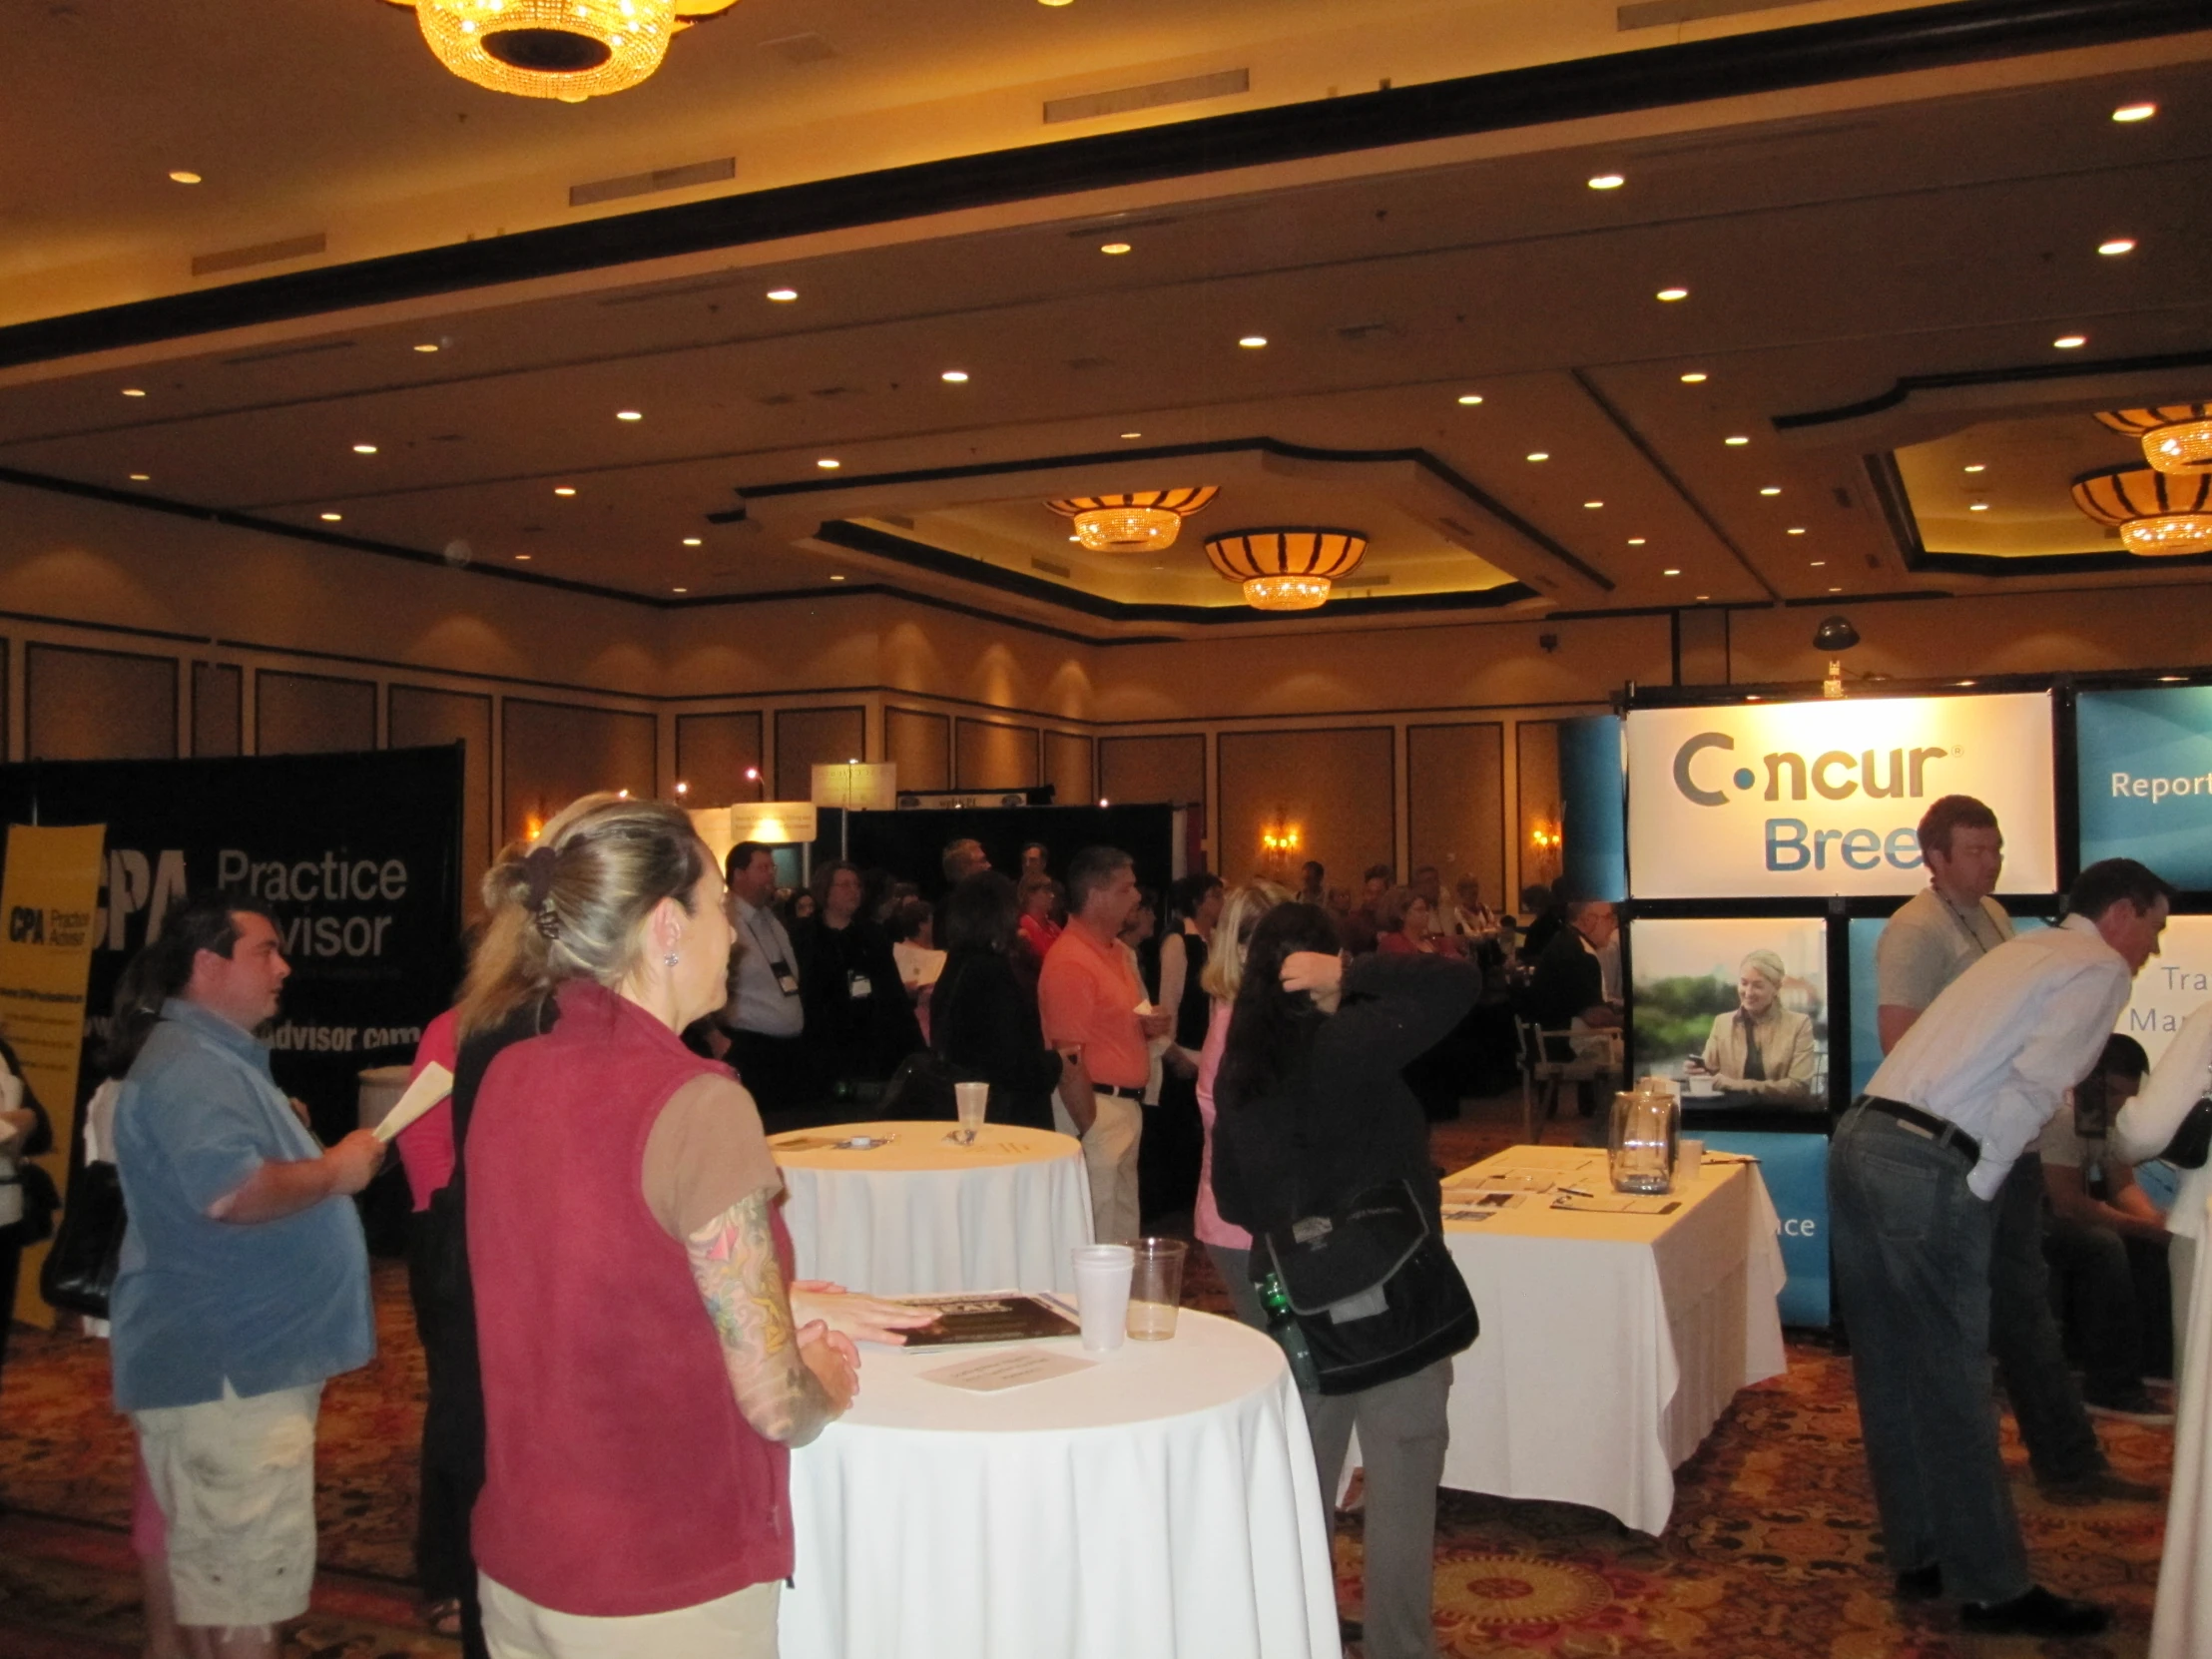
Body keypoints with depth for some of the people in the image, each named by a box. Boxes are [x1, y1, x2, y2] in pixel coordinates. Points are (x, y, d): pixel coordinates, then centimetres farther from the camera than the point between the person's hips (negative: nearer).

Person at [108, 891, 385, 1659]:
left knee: (223, 1567, 20)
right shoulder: (187, 1068, -19)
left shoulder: (222, 1057, 16)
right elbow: (233, 1192, -33)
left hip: (247, 1359, 11)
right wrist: (336, 1170, -19)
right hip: (223, 1369, -11)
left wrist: (323, 1164, 17)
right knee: (243, 1575, -4)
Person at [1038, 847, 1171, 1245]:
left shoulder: (1116, 951, 13)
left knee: (1125, 1235, 15)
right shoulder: (1069, 962, -17)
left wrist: (1149, 1025, 5)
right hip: (1094, 1106, -10)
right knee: (1100, 1240, -5)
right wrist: (1090, 1130, -19)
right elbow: (1068, 1058, -20)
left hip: (1125, 1106, 10)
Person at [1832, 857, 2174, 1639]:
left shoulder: (2025, 950, 25)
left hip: (1860, 1138, 8)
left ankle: (1918, 1554, 26)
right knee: (1952, 1382, 1)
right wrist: (1976, 1187, -9)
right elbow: (2034, 1086, -13)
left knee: (1890, 1367, 14)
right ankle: (1994, 1589, 12)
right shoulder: (2100, 968, -1)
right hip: (1927, 1168, -8)